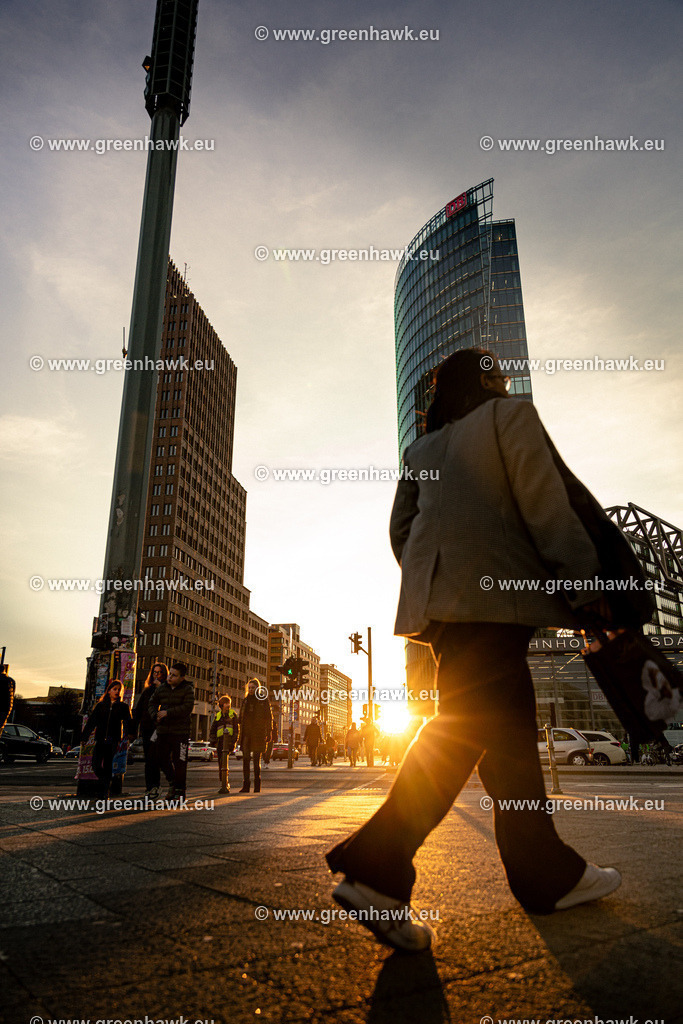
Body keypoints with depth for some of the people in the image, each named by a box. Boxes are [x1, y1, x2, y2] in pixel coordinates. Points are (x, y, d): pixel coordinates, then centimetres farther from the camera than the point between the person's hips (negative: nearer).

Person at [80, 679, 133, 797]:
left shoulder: (123, 707, 8)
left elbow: (128, 722, -1)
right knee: (96, 765, -8)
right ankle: (106, 782, 19)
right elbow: (91, 722, 11)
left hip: (113, 742, -1)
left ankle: (104, 792, 10)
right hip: (100, 741, 2)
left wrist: (128, 734, -18)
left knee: (108, 766, -1)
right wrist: (84, 737, 4)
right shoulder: (100, 705, 12)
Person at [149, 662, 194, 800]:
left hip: (180, 731, -5)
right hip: (163, 730, 5)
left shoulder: (188, 690, -7)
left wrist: (167, 713, -20)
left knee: (179, 762, -2)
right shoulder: (162, 688, 8)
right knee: (162, 758, 10)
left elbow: (187, 708, -17)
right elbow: (152, 702, 15)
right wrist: (155, 715, -4)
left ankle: (180, 791, 11)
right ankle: (172, 782, 33)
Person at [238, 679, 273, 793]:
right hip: (246, 734, 3)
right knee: (245, 759, -1)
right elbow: (241, 718, 15)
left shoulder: (264, 700, 2)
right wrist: (240, 733, 8)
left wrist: (269, 733, -6)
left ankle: (257, 785, 9)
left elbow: (269, 717, 0)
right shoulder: (246, 700, 13)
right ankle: (246, 785, 2)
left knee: (256, 759, 1)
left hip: (258, 734, -3)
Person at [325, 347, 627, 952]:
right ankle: (377, 871, -17)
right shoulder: (511, 415, 7)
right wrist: (586, 584, -4)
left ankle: (549, 876, 19)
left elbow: (401, 530, 16)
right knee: (466, 727, -12)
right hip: (496, 592, -7)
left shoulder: (422, 451, 24)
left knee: (509, 729, 11)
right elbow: (547, 504, -4)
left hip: (442, 600, 8)